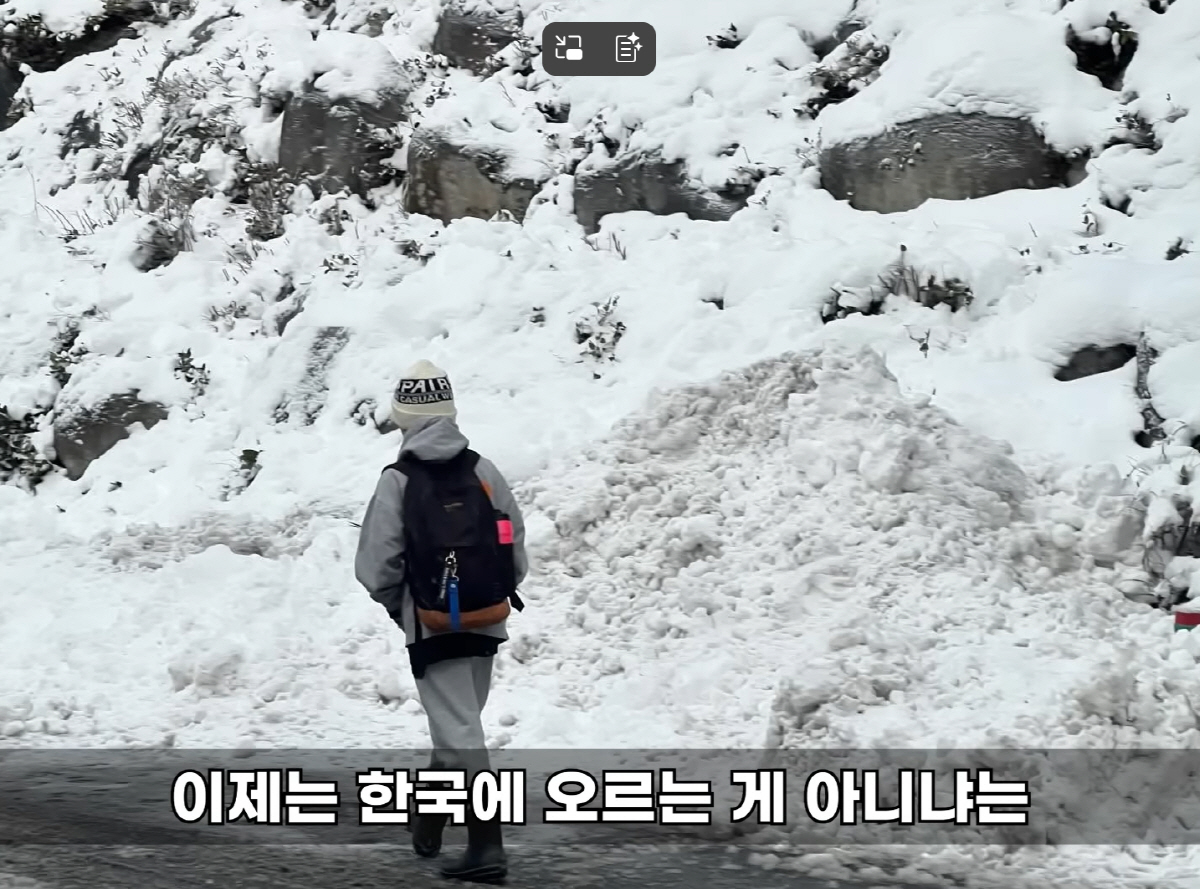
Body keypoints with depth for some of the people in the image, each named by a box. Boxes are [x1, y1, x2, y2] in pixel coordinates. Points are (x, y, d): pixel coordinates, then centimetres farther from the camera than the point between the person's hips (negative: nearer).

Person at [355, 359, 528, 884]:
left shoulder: (398, 481, -13)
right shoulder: (483, 471, -2)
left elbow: (376, 566, -11)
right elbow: (516, 550, 2)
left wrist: (395, 603, 9)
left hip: (433, 626, -5)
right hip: (485, 622, 5)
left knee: (459, 733, -2)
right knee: (457, 722, 21)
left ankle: (487, 847, -8)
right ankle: (428, 826, 39)